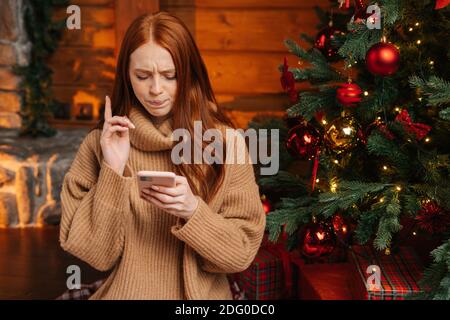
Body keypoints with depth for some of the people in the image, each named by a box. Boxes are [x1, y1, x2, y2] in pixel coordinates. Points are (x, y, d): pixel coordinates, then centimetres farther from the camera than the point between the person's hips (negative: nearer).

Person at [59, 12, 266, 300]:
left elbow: (243, 250, -3)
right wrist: (112, 172, -13)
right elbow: (95, 252, -4)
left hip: (201, 292, 0)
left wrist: (193, 211, -18)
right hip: (125, 291, 0)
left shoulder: (224, 142, -4)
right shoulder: (101, 143, -1)